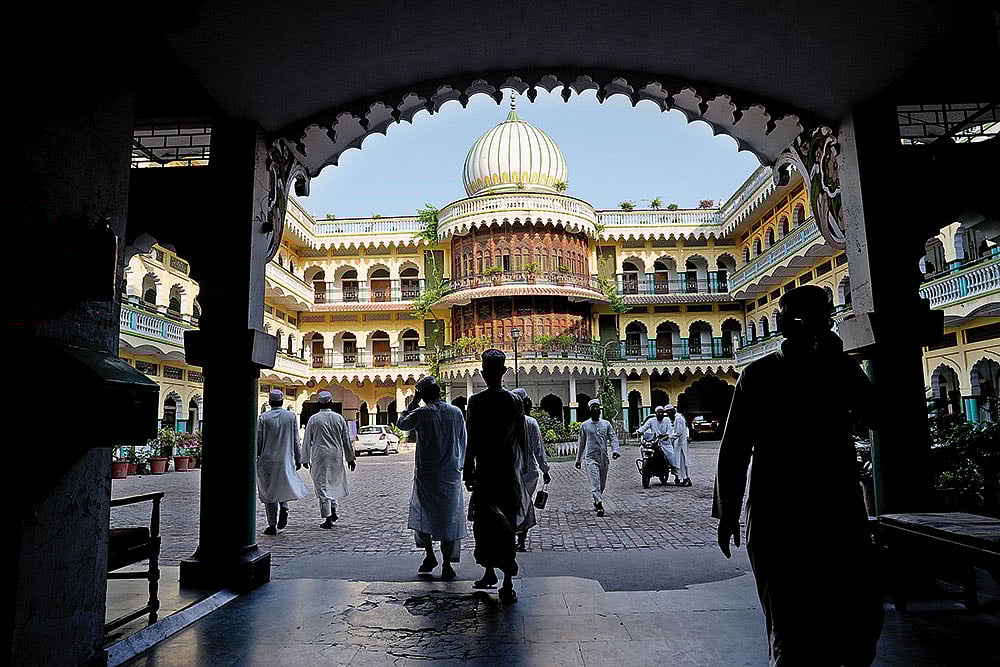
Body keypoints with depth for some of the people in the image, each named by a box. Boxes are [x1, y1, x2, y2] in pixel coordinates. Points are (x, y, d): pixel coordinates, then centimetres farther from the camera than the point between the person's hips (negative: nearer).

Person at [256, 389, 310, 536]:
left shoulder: (263, 418, -5)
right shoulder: (291, 416, 0)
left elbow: (258, 440, -4)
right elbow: (296, 440, 2)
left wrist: (255, 457, 8)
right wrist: (298, 459, 10)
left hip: (267, 459, -1)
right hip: (286, 459, 1)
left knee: (269, 491, 6)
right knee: (284, 486, 19)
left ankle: (272, 525, 9)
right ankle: (284, 507, -8)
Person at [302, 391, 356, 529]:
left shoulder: (313, 419, -3)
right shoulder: (339, 418, 2)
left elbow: (307, 440, 0)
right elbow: (346, 440, 6)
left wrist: (305, 459, 10)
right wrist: (350, 458, 15)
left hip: (319, 456, -2)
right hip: (336, 455, 3)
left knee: (322, 485, 1)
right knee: (334, 482, 20)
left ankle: (327, 518, -2)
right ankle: (333, 511, 16)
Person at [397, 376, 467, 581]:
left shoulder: (421, 414, -9)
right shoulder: (456, 412, 1)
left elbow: (401, 423, 10)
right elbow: (463, 443, 8)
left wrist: (413, 402, 12)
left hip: (426, 474, -2)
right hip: (451, 474, 2)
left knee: (423, 514, 15)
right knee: (449, 517, 6)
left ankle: (430, 556, 17)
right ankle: (447, 564, 7)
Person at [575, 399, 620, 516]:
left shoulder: (606, 424, 11)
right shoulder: (584, 425, 7)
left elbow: (613, 438, 3)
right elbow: (581, 443, 13)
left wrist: (615, 450, -17)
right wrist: (578, 459, 15)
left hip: (604, 458, 3)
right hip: (591, 458, -3)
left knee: (602, 483, 12)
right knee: (595, 482, -15)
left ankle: (597, 501, 31)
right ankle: (599, 504, -20)